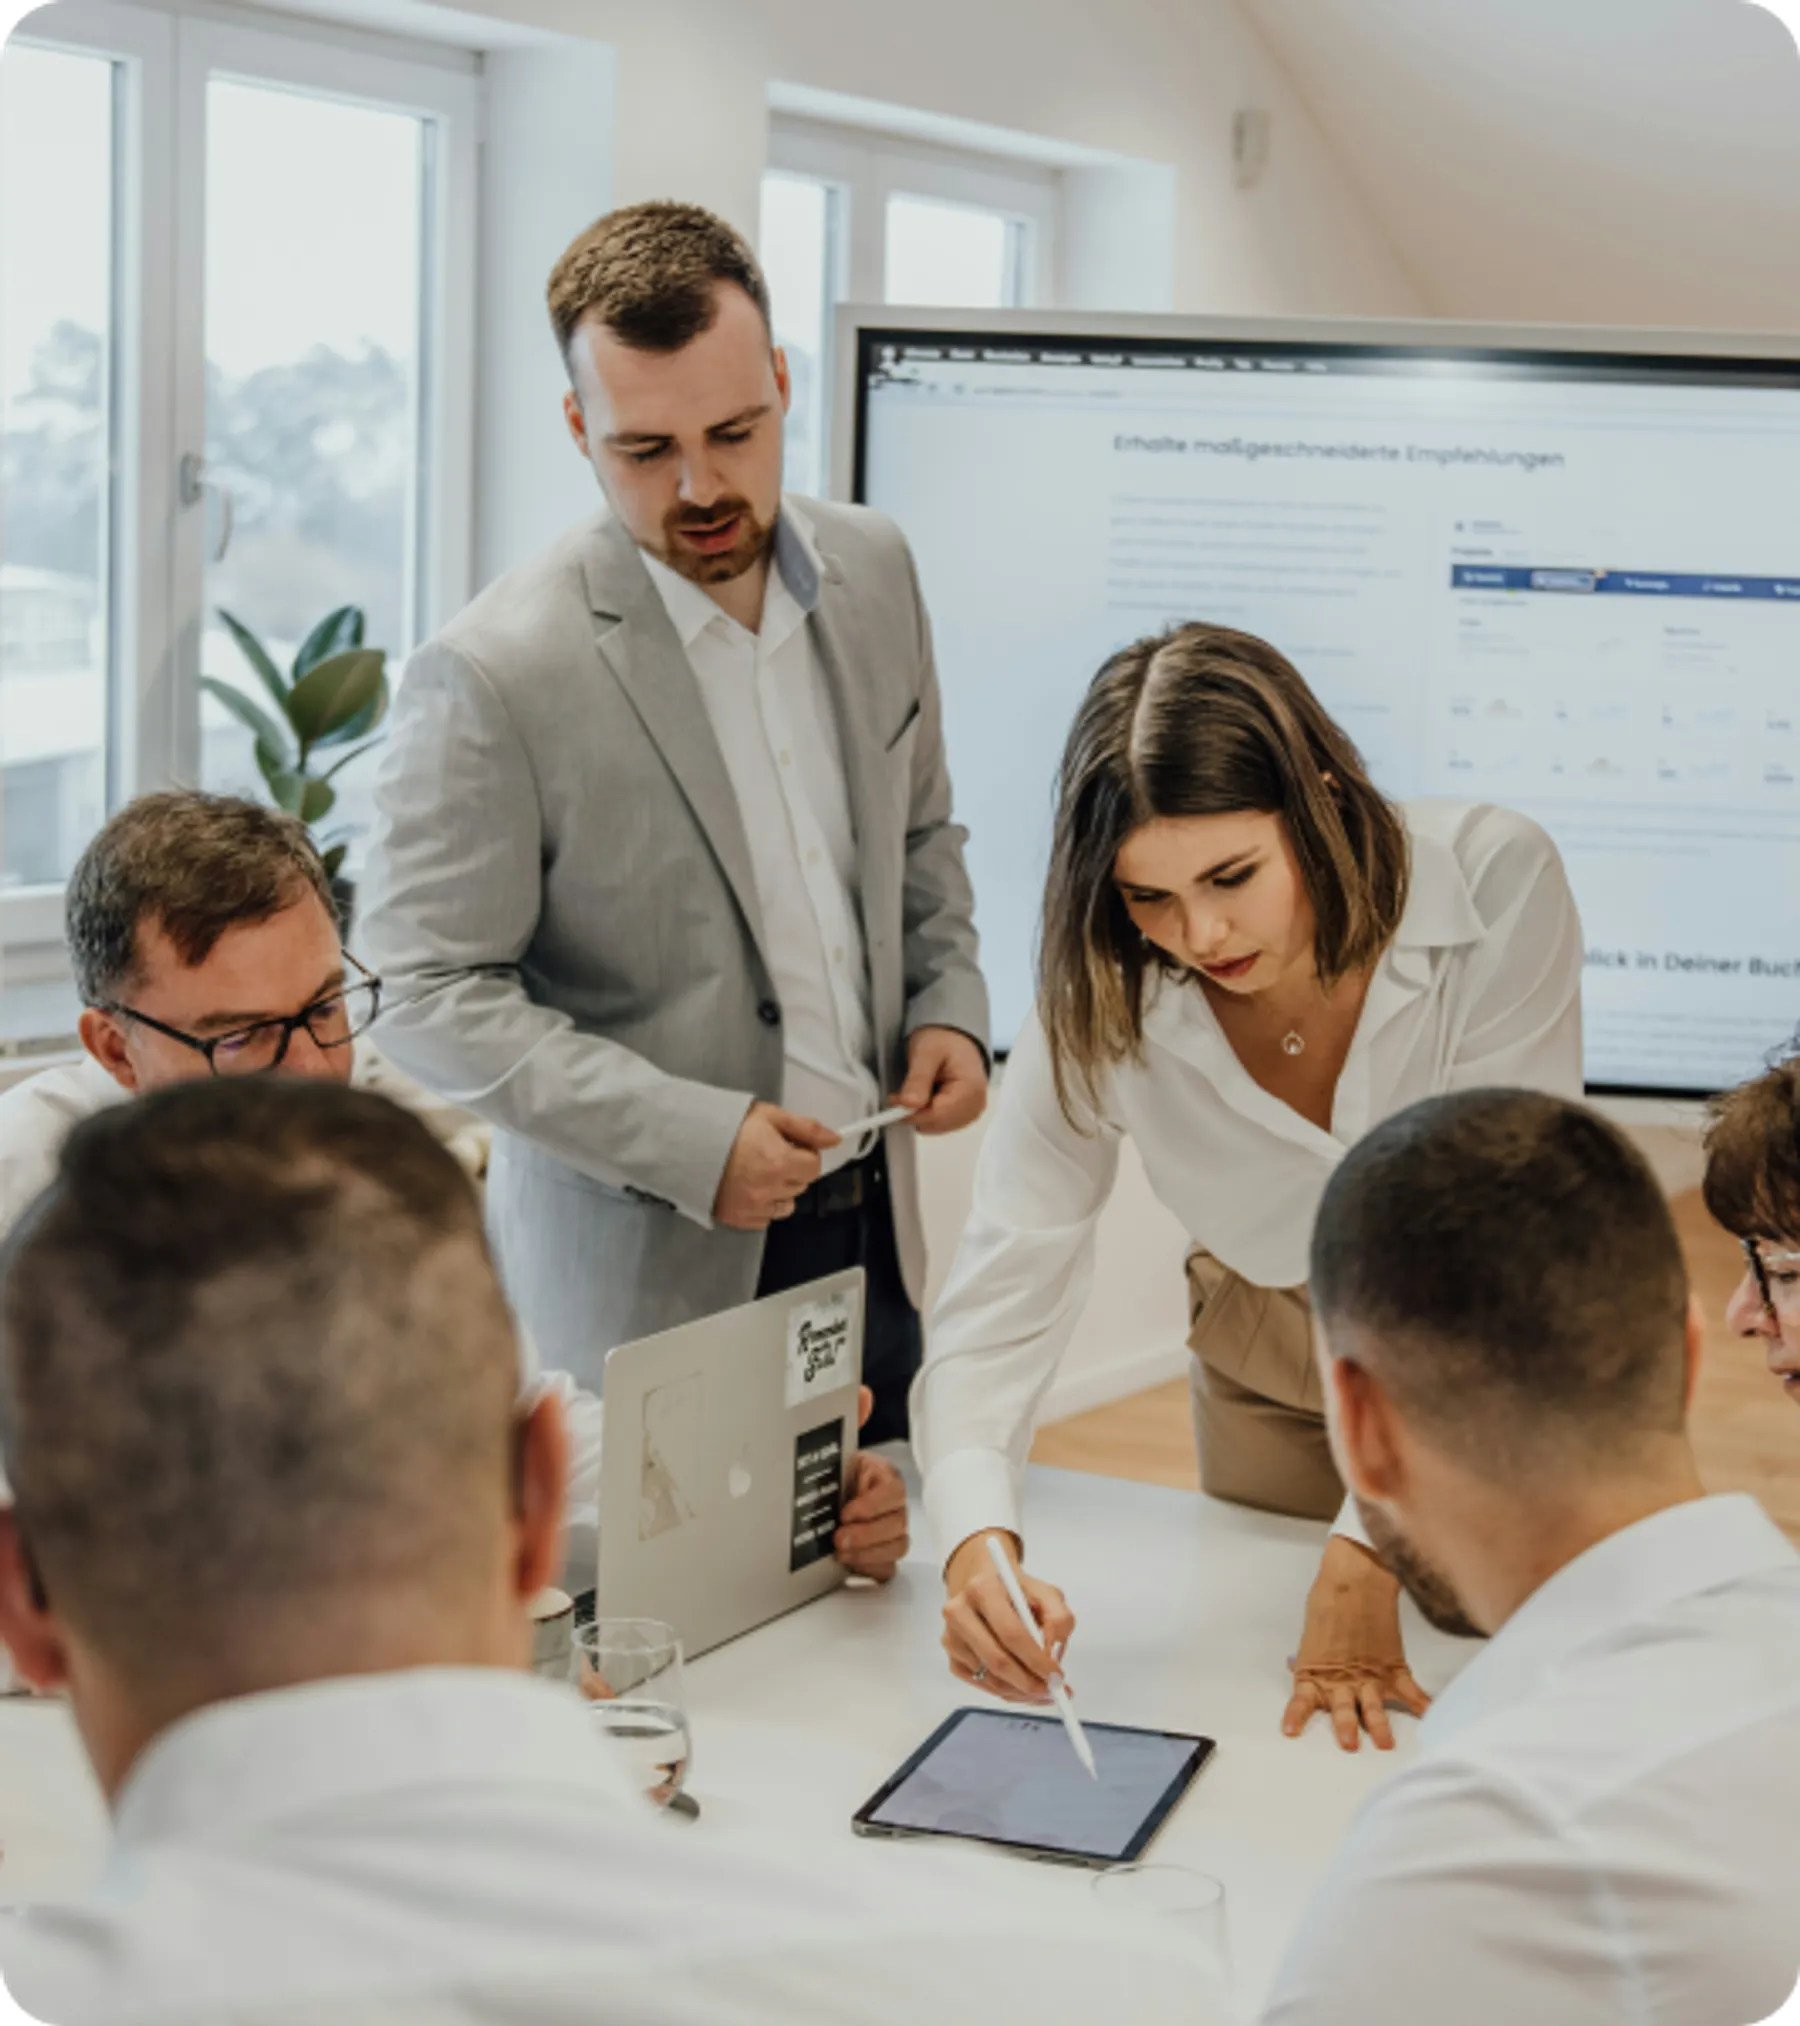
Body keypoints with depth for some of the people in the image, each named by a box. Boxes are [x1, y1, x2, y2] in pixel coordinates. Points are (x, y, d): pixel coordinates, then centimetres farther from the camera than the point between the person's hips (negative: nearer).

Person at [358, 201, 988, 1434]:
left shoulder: (873, 572, 2)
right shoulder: (494, 678, -18)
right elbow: (430, 994, -15)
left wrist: (949, 1004, 0)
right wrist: (688, 1139, -20)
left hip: (872, 1231, 6)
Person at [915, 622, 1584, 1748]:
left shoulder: (1496, 884, -33)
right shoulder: (1104, 1002, -25)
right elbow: (1002, 1296, -23)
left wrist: (1371, 1550, -36)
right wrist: (978, 1544, -43)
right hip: (1270, 1376, 2)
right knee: (1277, 1737, 13)